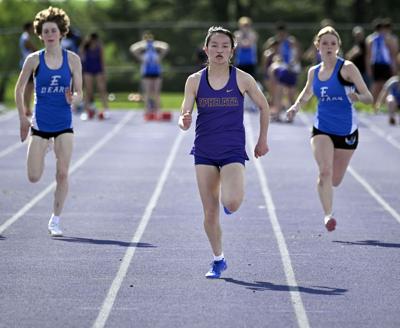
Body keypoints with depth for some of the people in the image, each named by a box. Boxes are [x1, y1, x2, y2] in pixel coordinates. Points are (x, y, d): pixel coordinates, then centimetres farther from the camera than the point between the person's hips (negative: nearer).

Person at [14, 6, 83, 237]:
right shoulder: (34, 60, -3)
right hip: (40, 124, 0)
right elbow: (19, 89, 7)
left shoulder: (72, 59, -2)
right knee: (34, 178, -1)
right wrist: (23, 118, 3)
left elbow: (79, 93, 1)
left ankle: (56, 220, 9)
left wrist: (73, 99, -22)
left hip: (64, 124, 0)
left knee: (62, 174, -6)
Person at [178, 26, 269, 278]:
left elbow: (264, 107, 9)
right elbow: (184, 116, -3)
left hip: (233, 151, -2)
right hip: (204, 152, 2)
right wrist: (184, 122, -27)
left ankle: (230, 197, 15)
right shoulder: (195, 81, -1)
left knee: (232, 203, -24)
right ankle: (219, 260, 23)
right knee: (210, 212, 4)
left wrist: (263, 140, 12)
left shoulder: (242, 79, -5)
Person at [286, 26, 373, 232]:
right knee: (325, 172, -22)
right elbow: (307, 93, 26)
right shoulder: (314, 72, 5)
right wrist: (296, 107, 7)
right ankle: (328, 215, -18)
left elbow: (368, 97, -11)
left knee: (335, 180, 10)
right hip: (322, 128, 1)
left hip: (346, 130, -1)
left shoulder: (347, 68, -8)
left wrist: (358, 97, -33)